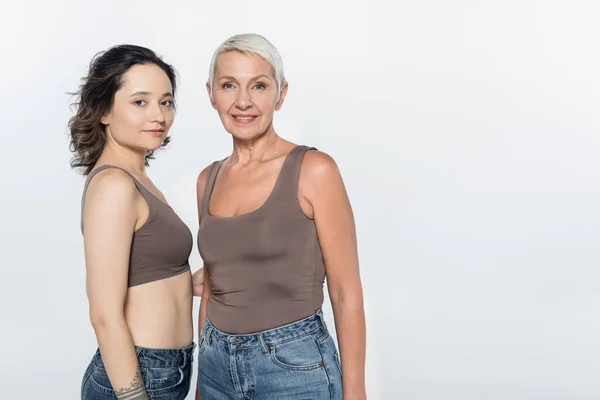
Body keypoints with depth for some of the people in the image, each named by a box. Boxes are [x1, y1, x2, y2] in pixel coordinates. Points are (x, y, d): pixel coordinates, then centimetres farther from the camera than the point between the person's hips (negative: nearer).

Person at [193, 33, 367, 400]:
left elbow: (346, 293, -10)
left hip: (294, 367, -5)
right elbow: (212, 286, 12)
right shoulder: (209, 179, 5)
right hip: (218, 367, 5)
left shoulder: (314, 170, -11)